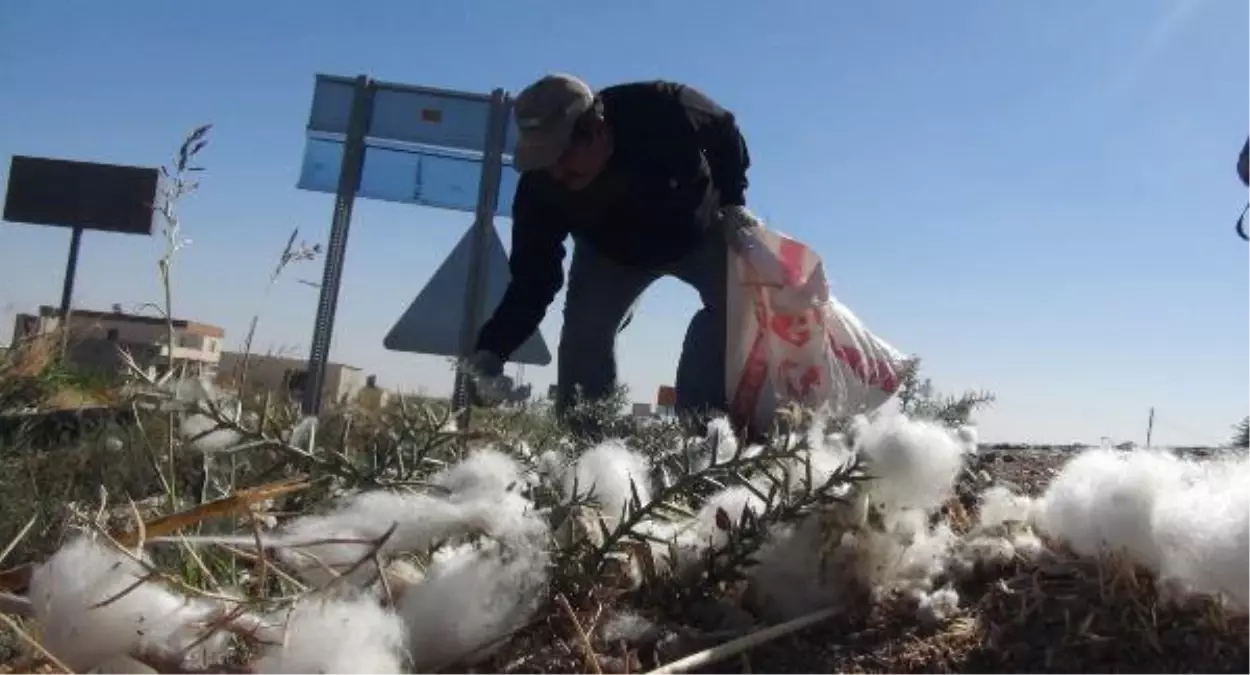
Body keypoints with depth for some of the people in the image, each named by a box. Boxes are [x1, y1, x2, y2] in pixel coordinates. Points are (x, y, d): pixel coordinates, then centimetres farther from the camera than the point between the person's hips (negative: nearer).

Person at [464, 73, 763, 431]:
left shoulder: (662, 109, -40)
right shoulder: (540, 186, -34)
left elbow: (726, 135, -17)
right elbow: (531, 277, -30)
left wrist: (732, 204, -24)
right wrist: (492, 350, -41)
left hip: (699, 230, 0)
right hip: (609, 253, 1)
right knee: (584, 333, -18)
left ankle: (699, 424, -18)